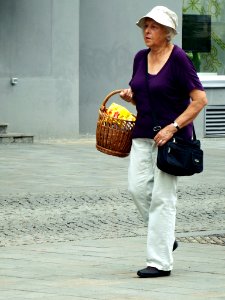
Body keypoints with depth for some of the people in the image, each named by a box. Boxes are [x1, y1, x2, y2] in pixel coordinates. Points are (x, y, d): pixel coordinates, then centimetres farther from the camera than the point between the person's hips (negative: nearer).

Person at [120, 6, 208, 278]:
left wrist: (173, 127, -20)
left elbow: (200, 99, -14)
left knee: (162, 197, -6)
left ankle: (160, 262, -1)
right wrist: (130, 97, 0)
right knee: (137, 187, -4)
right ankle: (166, 238, 17)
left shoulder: (178, 59, -12)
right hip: (143, 133, 7)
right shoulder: (140, 58, 8)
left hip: (171, 135, -7)